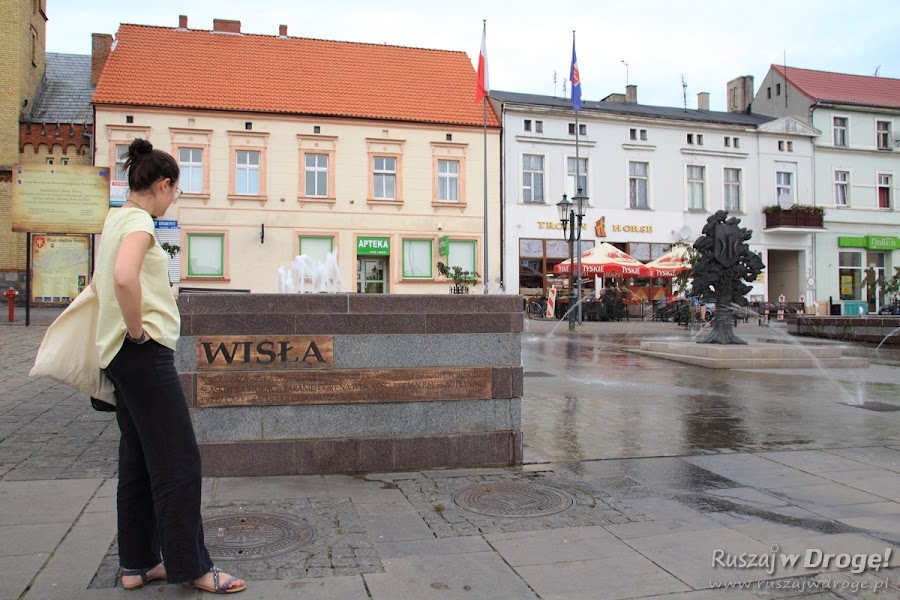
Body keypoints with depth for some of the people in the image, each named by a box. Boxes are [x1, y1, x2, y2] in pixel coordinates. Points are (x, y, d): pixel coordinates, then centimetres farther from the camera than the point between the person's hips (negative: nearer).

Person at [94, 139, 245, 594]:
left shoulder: (116, 219, 16)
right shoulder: (139, 220, -13)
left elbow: (103, 279, 29)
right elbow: (124, 278, -32)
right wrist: (137, 329, -20)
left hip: (124, 354, 10)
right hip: (144, 352, -10)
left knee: (138, 459, 14)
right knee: (178, 460, -4)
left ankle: (137, 563, 22)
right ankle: (190, 567, 5)